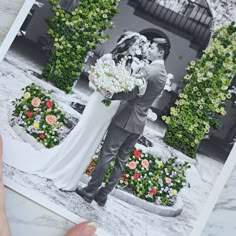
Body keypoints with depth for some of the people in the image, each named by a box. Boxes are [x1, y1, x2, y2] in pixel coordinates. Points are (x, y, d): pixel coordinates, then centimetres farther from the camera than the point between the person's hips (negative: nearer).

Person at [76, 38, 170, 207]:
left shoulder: (149, 70, -17)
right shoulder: (163, 74, 13)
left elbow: (131, 94, -23)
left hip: (126, 119, -9)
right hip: (138, 123, 9)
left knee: (106, 155, 1)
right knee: (122, 160, 12)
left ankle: (90, 191, 11)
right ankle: (103, 194, 22)